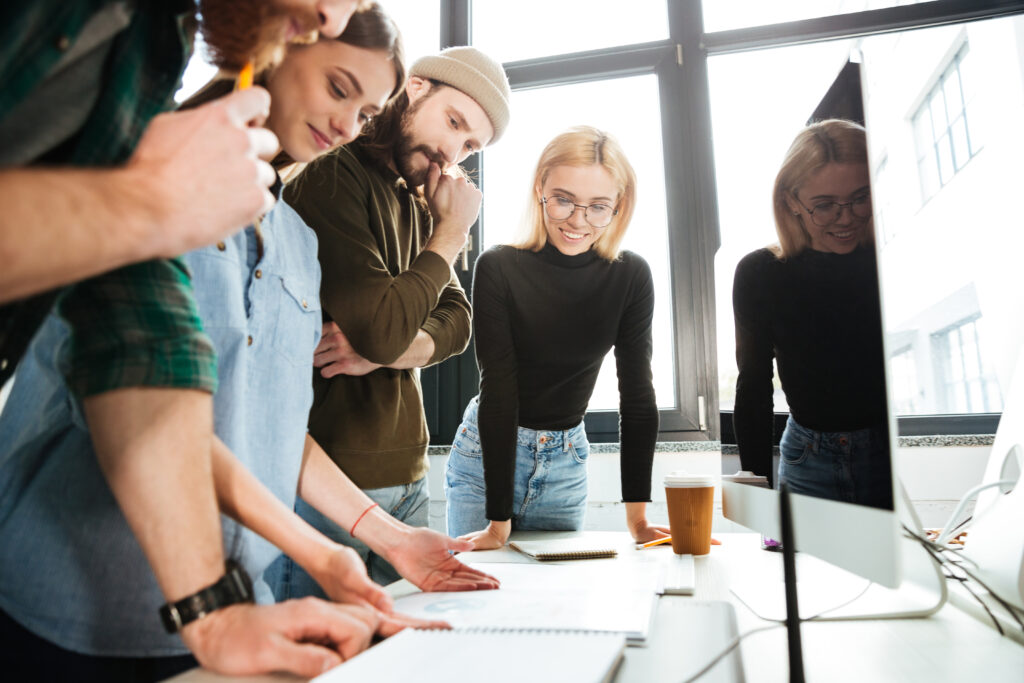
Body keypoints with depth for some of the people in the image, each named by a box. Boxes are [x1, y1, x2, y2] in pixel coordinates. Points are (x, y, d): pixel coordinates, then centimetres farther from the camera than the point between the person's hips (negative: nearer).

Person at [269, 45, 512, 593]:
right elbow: (382, 328, -23)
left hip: (406, 475, 8)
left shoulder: (418, 207, 14)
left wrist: (383, 351, -14)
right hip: (329, 481, -8)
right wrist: (450, 234, -9)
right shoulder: (333, 175, -13)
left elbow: (457, 321, 7)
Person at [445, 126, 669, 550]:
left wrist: (637, 516, -14)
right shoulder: (499, 269, -20)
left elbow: (637, 392, -11)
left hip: (566, 461, 3)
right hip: (486, 456, -2)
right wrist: (498, 522, -23)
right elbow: (498, 390, -22)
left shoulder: (631, 277, -12)